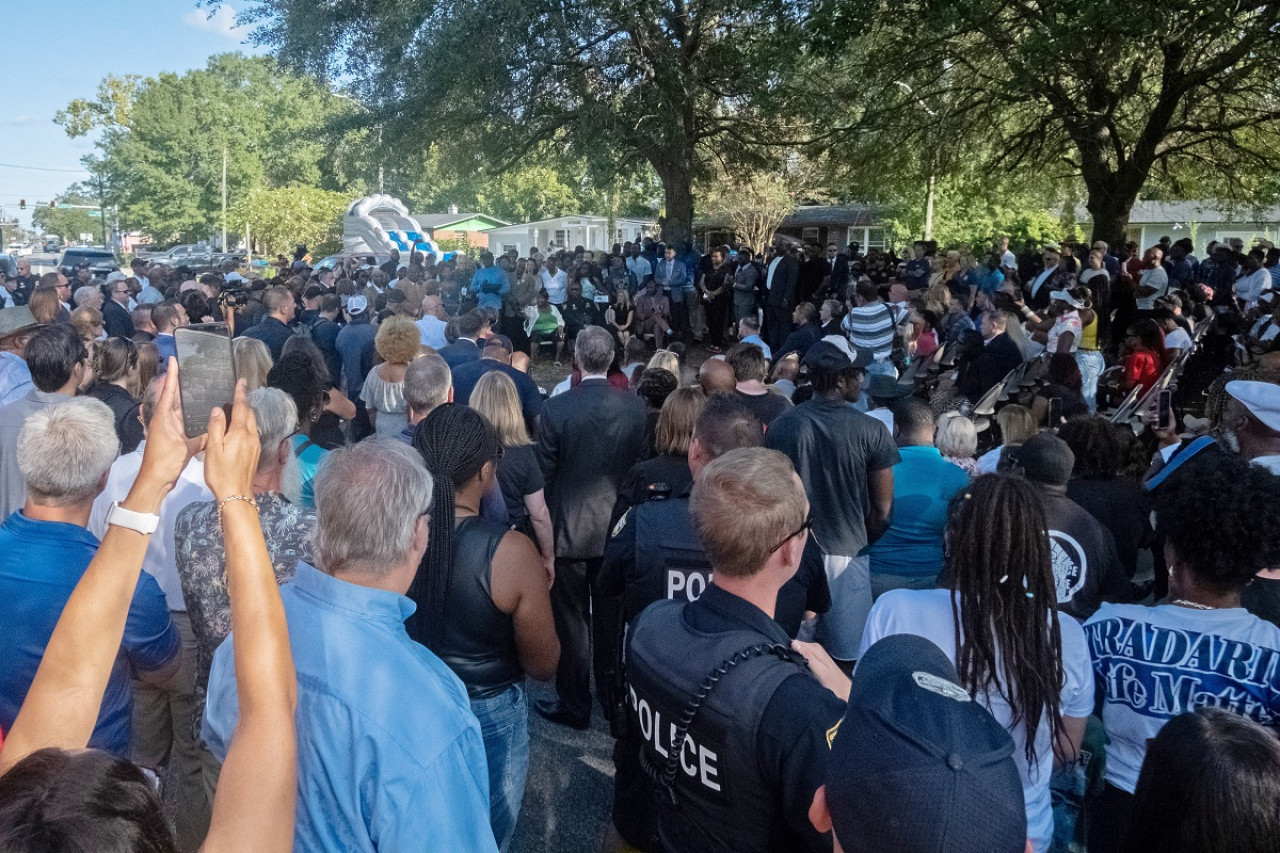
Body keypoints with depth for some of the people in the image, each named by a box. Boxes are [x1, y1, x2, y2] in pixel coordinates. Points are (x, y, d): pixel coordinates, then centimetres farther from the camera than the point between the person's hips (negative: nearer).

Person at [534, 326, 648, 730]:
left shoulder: (555, 408, -15)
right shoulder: (635, 406, -8)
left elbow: (545, 473, -9)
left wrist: (545, 526, 4)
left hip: (568, 529, -3)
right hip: (619, 527, 3)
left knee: (571, 620, 10)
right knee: (612, 620, 17)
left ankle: (574, 704, 21)